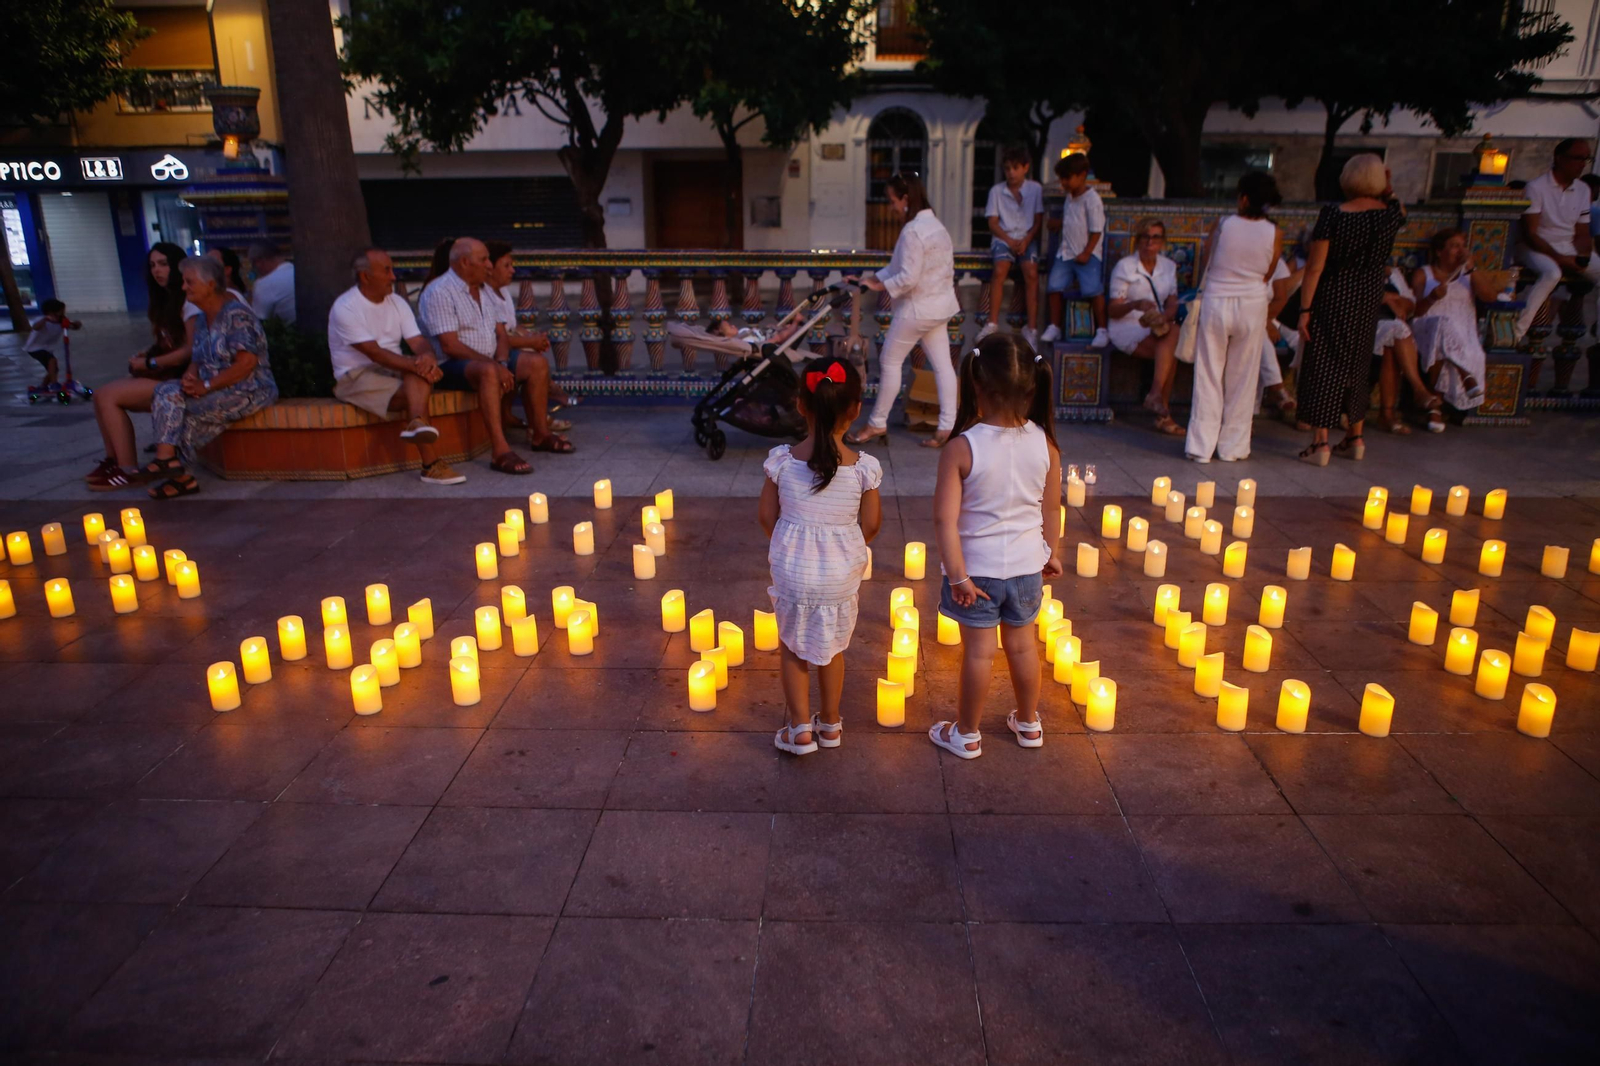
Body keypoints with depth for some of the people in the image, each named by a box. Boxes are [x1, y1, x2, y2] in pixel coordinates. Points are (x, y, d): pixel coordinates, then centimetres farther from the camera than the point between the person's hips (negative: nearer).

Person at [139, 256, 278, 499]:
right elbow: (198, 360, 17)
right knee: (166, 393, -12)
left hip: (250, 391, -8)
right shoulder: (203, 319, 16)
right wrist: (190, 378, -8)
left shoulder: (236, 315, -12)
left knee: (169, 407, -19)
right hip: (217, 391, 9)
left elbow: (247, 363, -20)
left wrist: (206, 386, -19)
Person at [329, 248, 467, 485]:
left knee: (418, 378, -29)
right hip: (358, 377, -5)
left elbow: (418, 342, -2)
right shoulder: (345, 307, -13)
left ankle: (417, 423, -49)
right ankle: (431, 464, -36)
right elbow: (375, 353, -22)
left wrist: (428, 358, -27)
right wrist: (417, 365, -31)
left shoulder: (397, 302, 8)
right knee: (418, 388, -29)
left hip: (394, 371, 6)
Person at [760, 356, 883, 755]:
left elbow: (767, 515, -5)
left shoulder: (782, 460, -14)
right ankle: (830, 724, 35)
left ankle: (800, 730, 23)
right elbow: (871, 522, -5)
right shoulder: (863, 467, -16)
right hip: (841, 572, 1)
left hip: (791, 569, 0)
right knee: (833, 647, 21)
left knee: (792, 647, 19)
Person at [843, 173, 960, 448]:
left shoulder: (913, 231, -20)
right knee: (942, 363, 7)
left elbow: (908, 278, -25)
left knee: (890, 361, 3)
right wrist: (869, 279, 9)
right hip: (940, 305, 10)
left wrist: (879, 286, -12)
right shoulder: (935, 225, 12)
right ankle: (947, 425, 9)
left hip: (918, 307, -10)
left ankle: (877, 423, 12)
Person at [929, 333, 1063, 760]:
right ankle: (1028, 723, 39)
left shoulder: (961, 448, -21)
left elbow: (945, 519, -23)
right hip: (1027, 564, 3)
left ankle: (966, 734, 26)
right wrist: (1051, 553, 15)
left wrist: (957, 574, -16)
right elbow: (1050, 511, 1)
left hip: (978, 567, -3)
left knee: (978, 651, 9)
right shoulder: (1044, 443, -11)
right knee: (1022, 644, 20)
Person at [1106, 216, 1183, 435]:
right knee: (1172, 352, -29)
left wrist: (1164, 317, -18)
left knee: (1172, 333, -31)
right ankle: (1163, 412, -29)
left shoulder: (1169, 267, 12)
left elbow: (1172, 305, 6)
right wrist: (1135, 305, -27)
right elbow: (1112, 311, -7)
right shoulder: (1124, 266, -2)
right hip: (1127, 329, -4)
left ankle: (1156, 395, -30)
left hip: (1157, 328, 5)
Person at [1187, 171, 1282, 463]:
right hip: (1252, 305, 1)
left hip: (1215, 302, -1)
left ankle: (1201, 445, 5)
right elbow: (1268, 276, 5)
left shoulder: (1222, 225, -8)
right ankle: (1233, 446, 15)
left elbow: (1204, 263, 1)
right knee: (1242, 379, 10)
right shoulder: (1274, 234, -4)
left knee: (1208, 376, 5)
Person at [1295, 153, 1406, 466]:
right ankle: (1355, 438, 26)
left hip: (1332, 301, -5)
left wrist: (1305, 309, -11)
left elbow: (1315, 267, -15)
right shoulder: (1391, 213, -3)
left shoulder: (1333, 214, -16)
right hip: (1368, 302, 5)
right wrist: (1389, 190, 12)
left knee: (1322, 367, 1)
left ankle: (1320, 442, -1)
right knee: (1357, 366, 17)